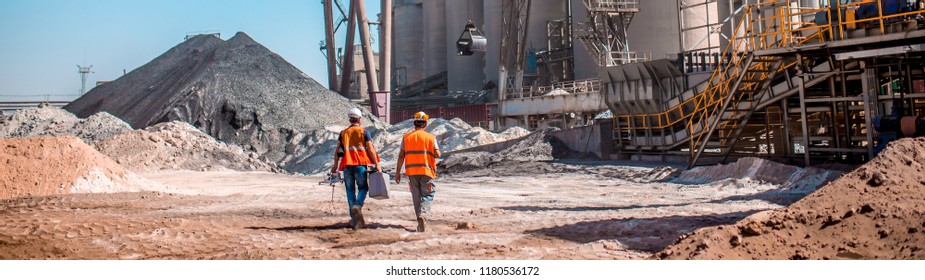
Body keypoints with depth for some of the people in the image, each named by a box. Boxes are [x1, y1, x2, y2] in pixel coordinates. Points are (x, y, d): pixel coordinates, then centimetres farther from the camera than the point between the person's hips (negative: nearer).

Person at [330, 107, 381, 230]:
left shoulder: (343, 133, 11)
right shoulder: (363, 131, 2)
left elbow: (337, 151, 9)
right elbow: (370, 149, -4)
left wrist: (335, 165, 18)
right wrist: (377, 165, -1)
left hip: (347, 165, 3)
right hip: (360, 165, -3)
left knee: (350, 190, 8)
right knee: (363, 188, 8)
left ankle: (355, 219, 7)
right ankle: (358, 205, -21)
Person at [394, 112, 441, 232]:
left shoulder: (406, 137, 6)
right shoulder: (430, 137, 0)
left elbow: (401, 156, 3)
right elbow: (437, 155, -6)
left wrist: (398, 172, 8)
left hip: (411, 171, 2)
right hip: (426, 170, -2)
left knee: (416, 196, 11)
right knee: (427, 195, 2)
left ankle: (421, 221, 13)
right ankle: (423, 215, -23)